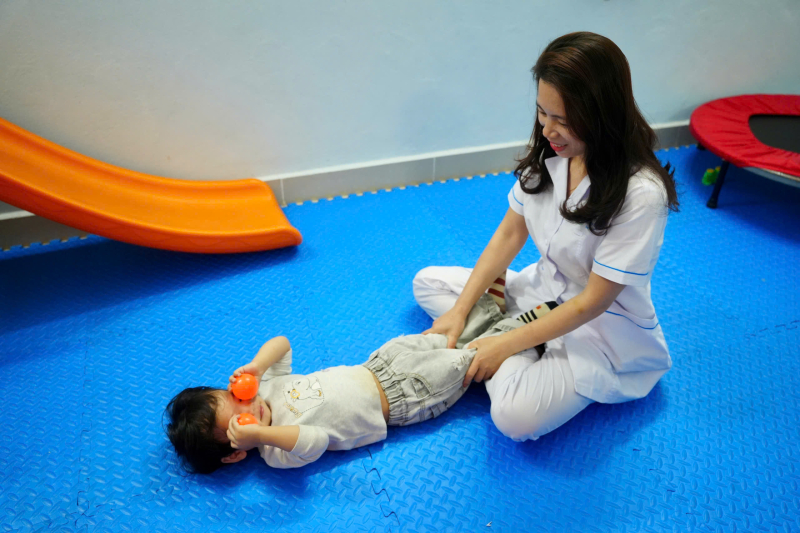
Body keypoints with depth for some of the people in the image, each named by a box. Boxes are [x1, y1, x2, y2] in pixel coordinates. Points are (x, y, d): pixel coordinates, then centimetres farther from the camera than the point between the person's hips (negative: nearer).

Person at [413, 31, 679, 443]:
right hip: (543, 290, 7)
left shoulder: (641, 193, -29)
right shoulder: (548, 153, -9)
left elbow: (591, 302, -23)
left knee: (516, 417, -30)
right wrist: (459, 311, -10)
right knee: (428, 283, 4)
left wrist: (507, 344, -21)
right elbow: (509, 234, -3)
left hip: (601, 327, -6)